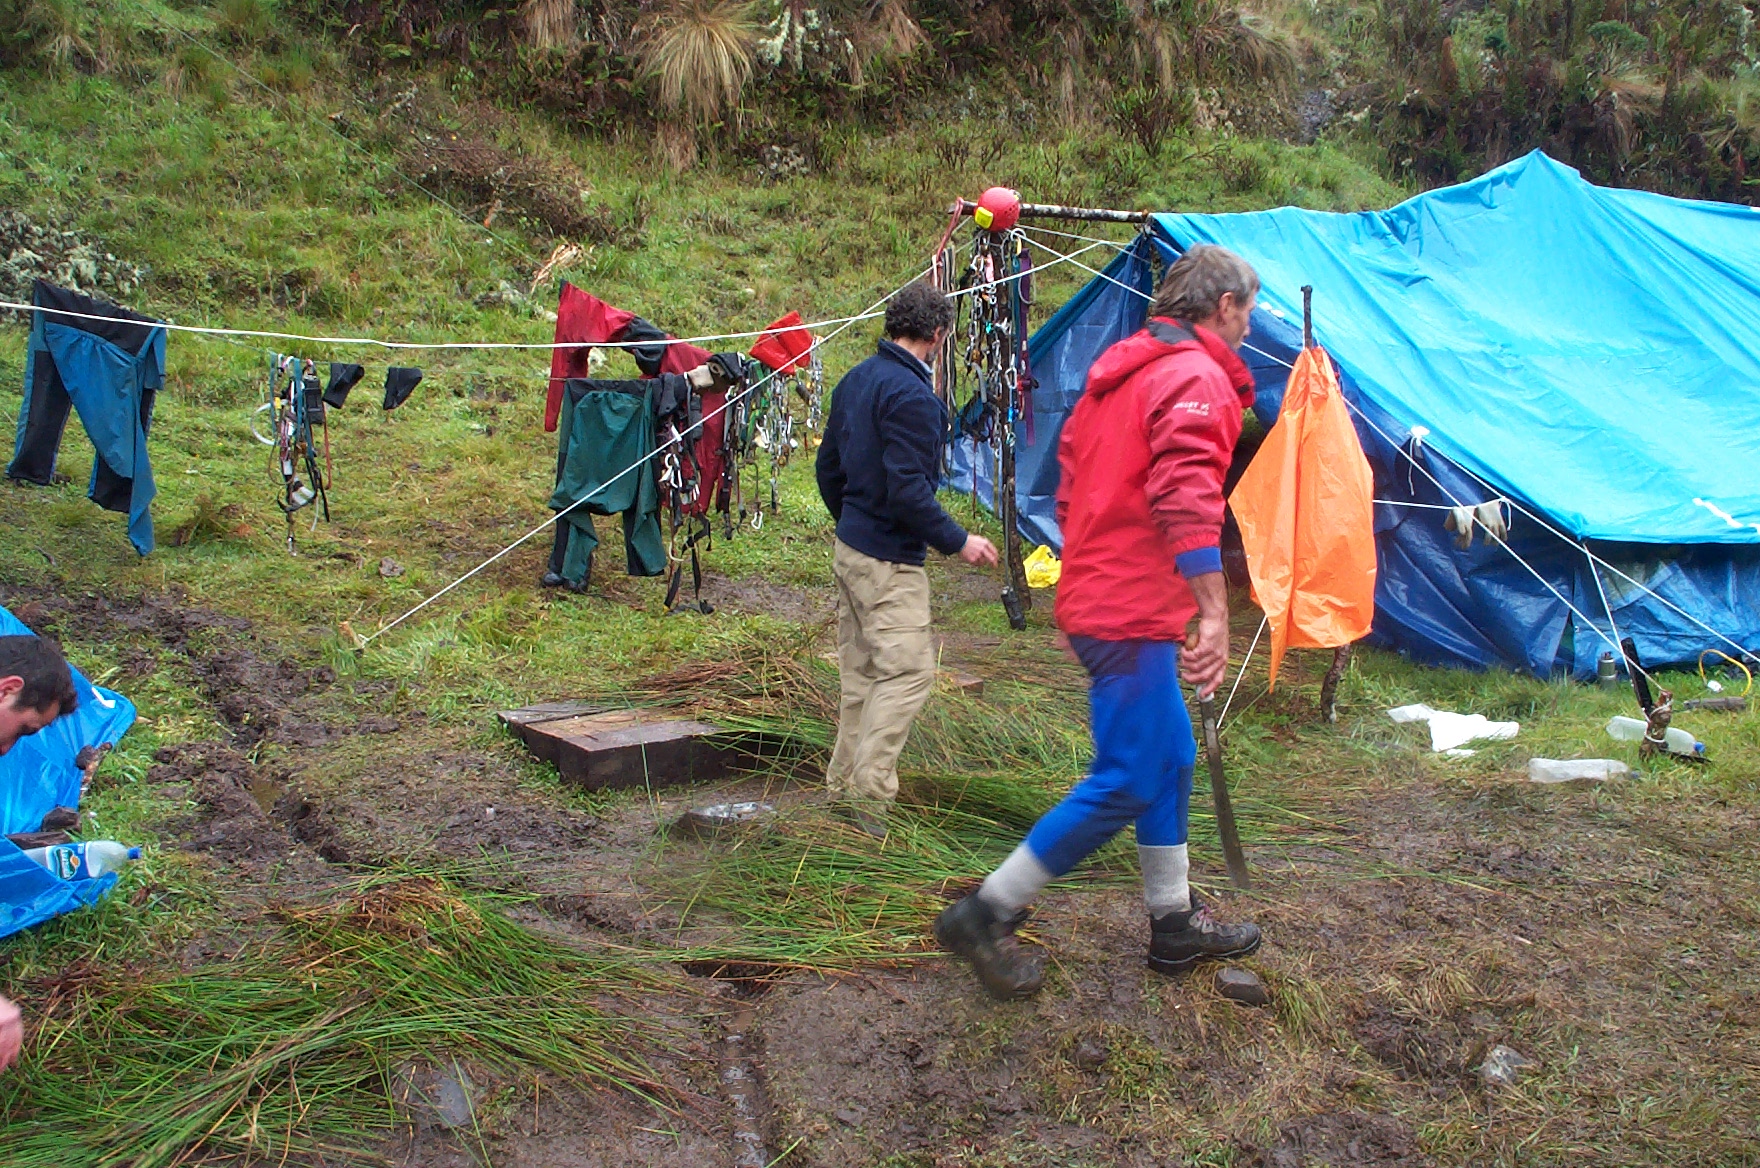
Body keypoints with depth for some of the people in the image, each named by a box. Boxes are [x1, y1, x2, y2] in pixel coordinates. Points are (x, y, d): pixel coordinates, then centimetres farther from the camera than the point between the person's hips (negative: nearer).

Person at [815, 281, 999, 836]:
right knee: (908, 669, -5)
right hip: (890, 559, -10)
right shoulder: (910, 395, -19)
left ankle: (843, 785, 24)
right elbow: (908, 490, -24)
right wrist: (957, 541, -14)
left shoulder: (856, 379, 11)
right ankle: (869, 796, -4)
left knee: (860, 670, 16)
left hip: (850, 546, 10)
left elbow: (827, 466, 18)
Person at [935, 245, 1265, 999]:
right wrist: (1214, 613, -27)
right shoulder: (1197, 377, -10)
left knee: (1171, 757, 18)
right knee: (1128, 781, -5)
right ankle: (985, 916, 2)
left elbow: (1074, 485, 21)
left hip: (1096, 597, 10)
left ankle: (1174, 922, 29)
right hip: (1135, 616, -10)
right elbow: (1187, 498, -24)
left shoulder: (1118, 369, 18)